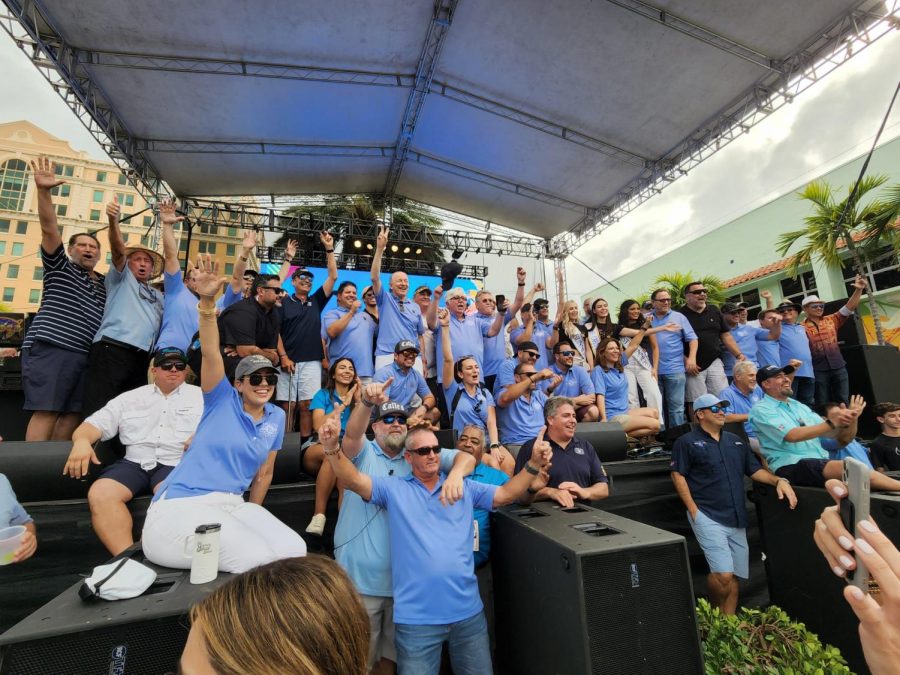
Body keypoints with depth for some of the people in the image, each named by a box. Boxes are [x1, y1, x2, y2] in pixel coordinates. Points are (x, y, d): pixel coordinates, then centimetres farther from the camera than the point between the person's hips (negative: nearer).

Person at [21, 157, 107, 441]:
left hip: (86, 355, 5)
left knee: (73, 414, 4)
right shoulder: (60, 268, 9)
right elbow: (49, 228, -4)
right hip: (50, 348, -5)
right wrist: (43, 191, -15)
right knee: (46, 411, -8)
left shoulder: (105, 284, 23)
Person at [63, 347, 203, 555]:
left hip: (176, 464, -3)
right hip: (134, 462, 4)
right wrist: (82, 441, -9)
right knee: (99, 493, -24)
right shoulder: (130, 398, 22)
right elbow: (94, 425, 15)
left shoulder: (201, 395, 13)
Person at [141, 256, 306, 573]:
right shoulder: (222, 400, -1)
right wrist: (207, 301, -33)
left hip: (232, 505, 5)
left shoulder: (276, 417, 8)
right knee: (259, 560, -25)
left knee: (293, 550, -18)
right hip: (182, 505, -4)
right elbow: (211, 353, -19)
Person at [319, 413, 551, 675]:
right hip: (416, 617, -2)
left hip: (468, 611, 3)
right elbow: (354, 481, -12)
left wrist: (533, 465, -14)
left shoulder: (465, 488, 4)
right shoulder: (393, 488, -2)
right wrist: (332, 448, -29)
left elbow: (506, 494, 1)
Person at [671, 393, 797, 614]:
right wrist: (693, 510, -11)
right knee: (723, 574, -12)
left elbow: (755, 470, 18)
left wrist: (779, 480, -2)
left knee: (735, 576, 10)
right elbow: (678, 475, -7)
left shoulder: (735, 441, 17)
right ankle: (715, 613, 16)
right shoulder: (688, 442, -4)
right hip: (708, 517, -6)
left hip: (737, 519, 6)